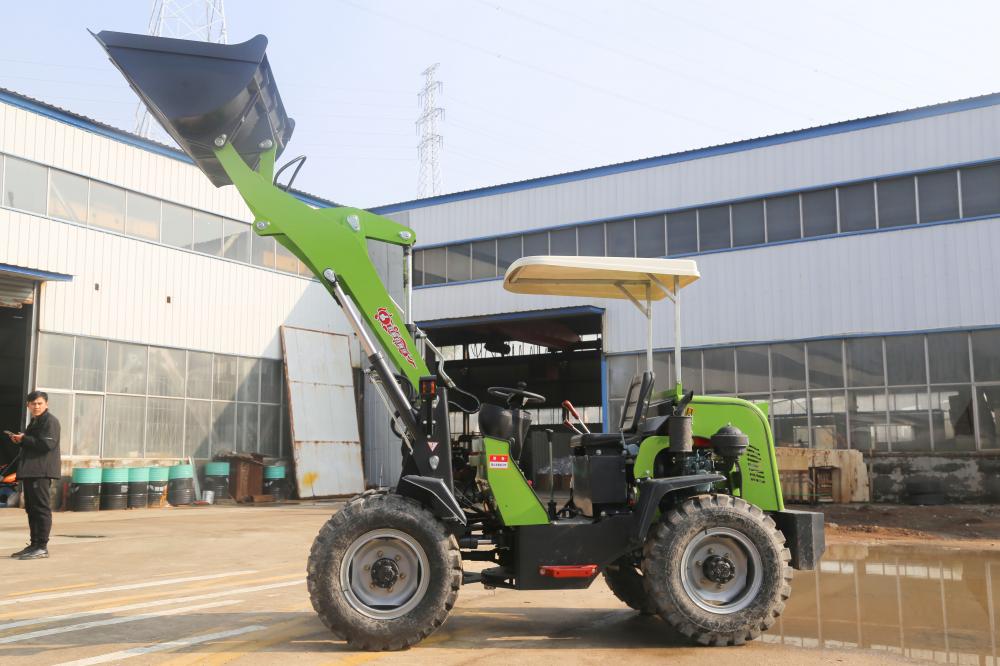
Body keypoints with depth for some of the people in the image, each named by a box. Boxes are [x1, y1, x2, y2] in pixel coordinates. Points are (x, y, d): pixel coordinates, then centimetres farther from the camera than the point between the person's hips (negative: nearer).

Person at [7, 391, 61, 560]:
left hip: (41, 471, -10)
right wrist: (19, 440, 9)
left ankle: (42, 547, -8)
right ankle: (34, 545, 17)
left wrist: (24, 439, -12)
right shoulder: (34, 422, 22)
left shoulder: (50, 420, -8)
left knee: (41, 507, -9)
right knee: (31, 508, 11)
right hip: (30, 471, 10)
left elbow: (47, 444, -20)